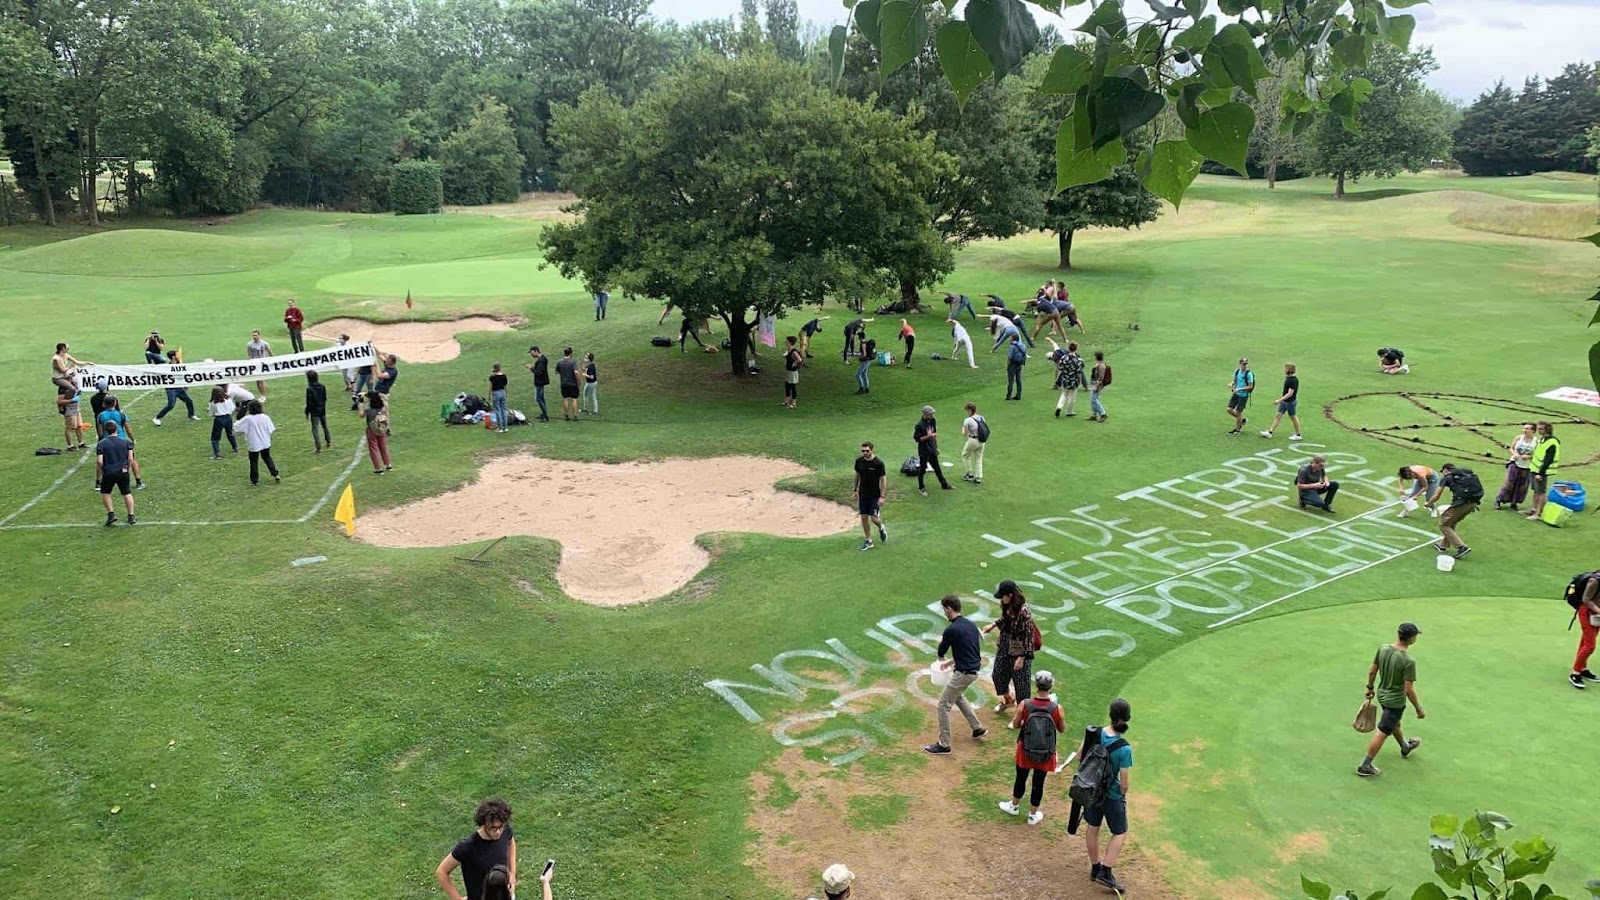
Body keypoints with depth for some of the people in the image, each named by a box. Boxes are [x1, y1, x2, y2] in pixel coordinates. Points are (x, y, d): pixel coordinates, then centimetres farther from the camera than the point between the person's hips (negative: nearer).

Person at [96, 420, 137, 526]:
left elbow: (99, 462, -10)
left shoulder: (101, 444, -5)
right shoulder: (126, 441, 1)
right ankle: (131, 516, 9)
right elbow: (130, 459, -1)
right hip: (123, 471, 2)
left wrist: (98, 477, 3)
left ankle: (111, 513, 9)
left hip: (109, 473, -2)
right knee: (127, 493, 13)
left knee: (105, 493, 19)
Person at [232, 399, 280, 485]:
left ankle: (254, 480, 17)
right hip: (265, 443, 3)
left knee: (254, 462, 10)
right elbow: (271, 430, -3)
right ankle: (275, 474, 16)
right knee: (267, 458, 22)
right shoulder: (265, 417, -8)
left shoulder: (247, 419, -17)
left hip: (254, 445, -3)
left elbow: (236, 427, -9)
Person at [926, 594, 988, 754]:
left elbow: (941, 653, -6)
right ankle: (977, 728, 36)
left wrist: (941, 643, 16)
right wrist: (952, 662, 22)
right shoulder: (971, 625, 7)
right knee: (958, 696, 32)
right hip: (973, 670, 9)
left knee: (944, 704, 1)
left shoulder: (951, 630, -19)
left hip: (963, 673, -9)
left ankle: (944, 744, 5)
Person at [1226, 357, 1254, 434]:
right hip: (1236, 394, 6)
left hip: (1243, 395, -6)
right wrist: (1232, 384, -5)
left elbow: (1250, 386, -14)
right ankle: (1242, 420, 26)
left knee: (1238, 412, 0)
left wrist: (1240, 389, -21)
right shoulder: (1237, 371, 2)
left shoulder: (1249, 374, -16)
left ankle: (1237, 429, 17)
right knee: (1229, 409, 2)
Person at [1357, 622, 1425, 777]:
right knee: (1382, 733, 4)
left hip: (1382, 694, 7)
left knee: (1395, 723, 30)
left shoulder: (1383, 649, -10)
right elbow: (1409, 690, -23)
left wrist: (1370, 687, 19)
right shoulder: (1408, 661, -28)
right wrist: (1419, 709, -10)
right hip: (1396, 701, -7)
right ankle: (1365, 767, 11)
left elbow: (1372, 672, 2)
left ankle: (1405, 748, 57)